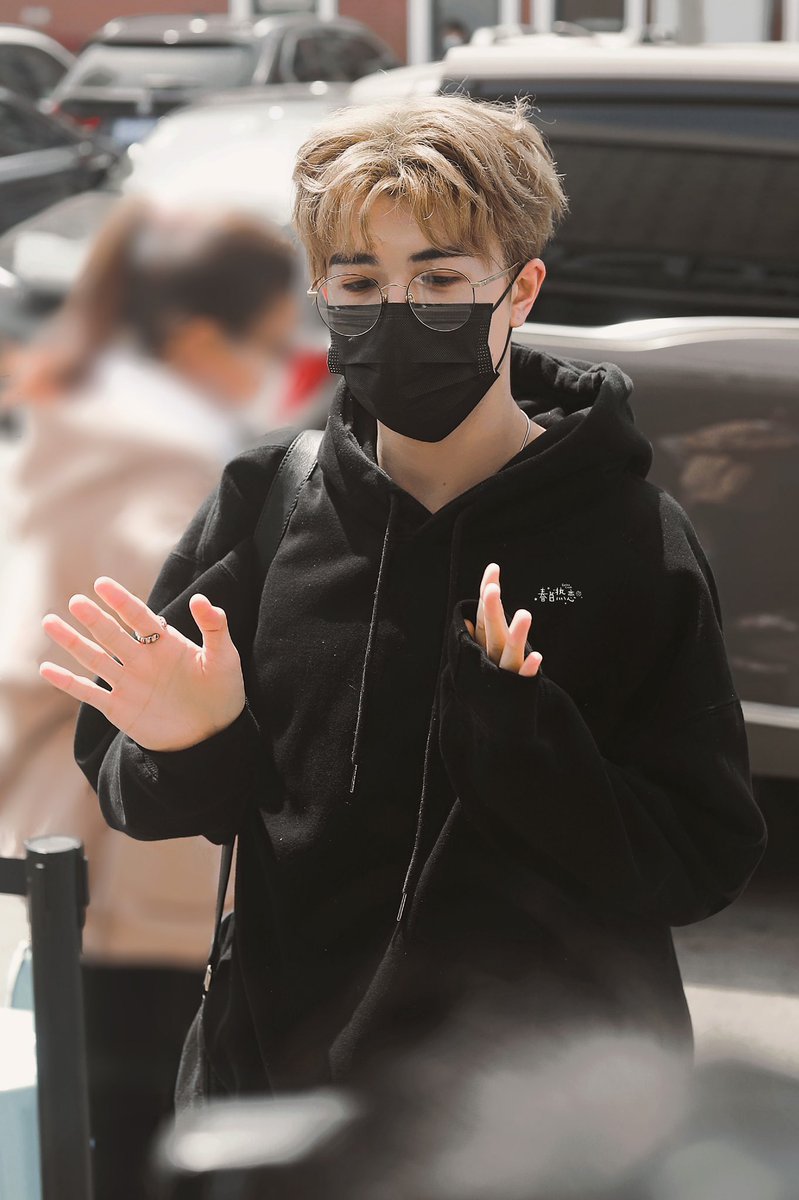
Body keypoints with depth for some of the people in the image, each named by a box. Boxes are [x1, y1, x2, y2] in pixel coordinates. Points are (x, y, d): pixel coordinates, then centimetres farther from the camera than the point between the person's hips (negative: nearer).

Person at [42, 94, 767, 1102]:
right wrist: (188, 750, -17)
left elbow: (703, 866, -14)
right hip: (295, 1058, 2)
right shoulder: (263, 504, -4)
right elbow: (128, 785, 4)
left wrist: (519, 737, -28)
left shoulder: (634, 537, -11)